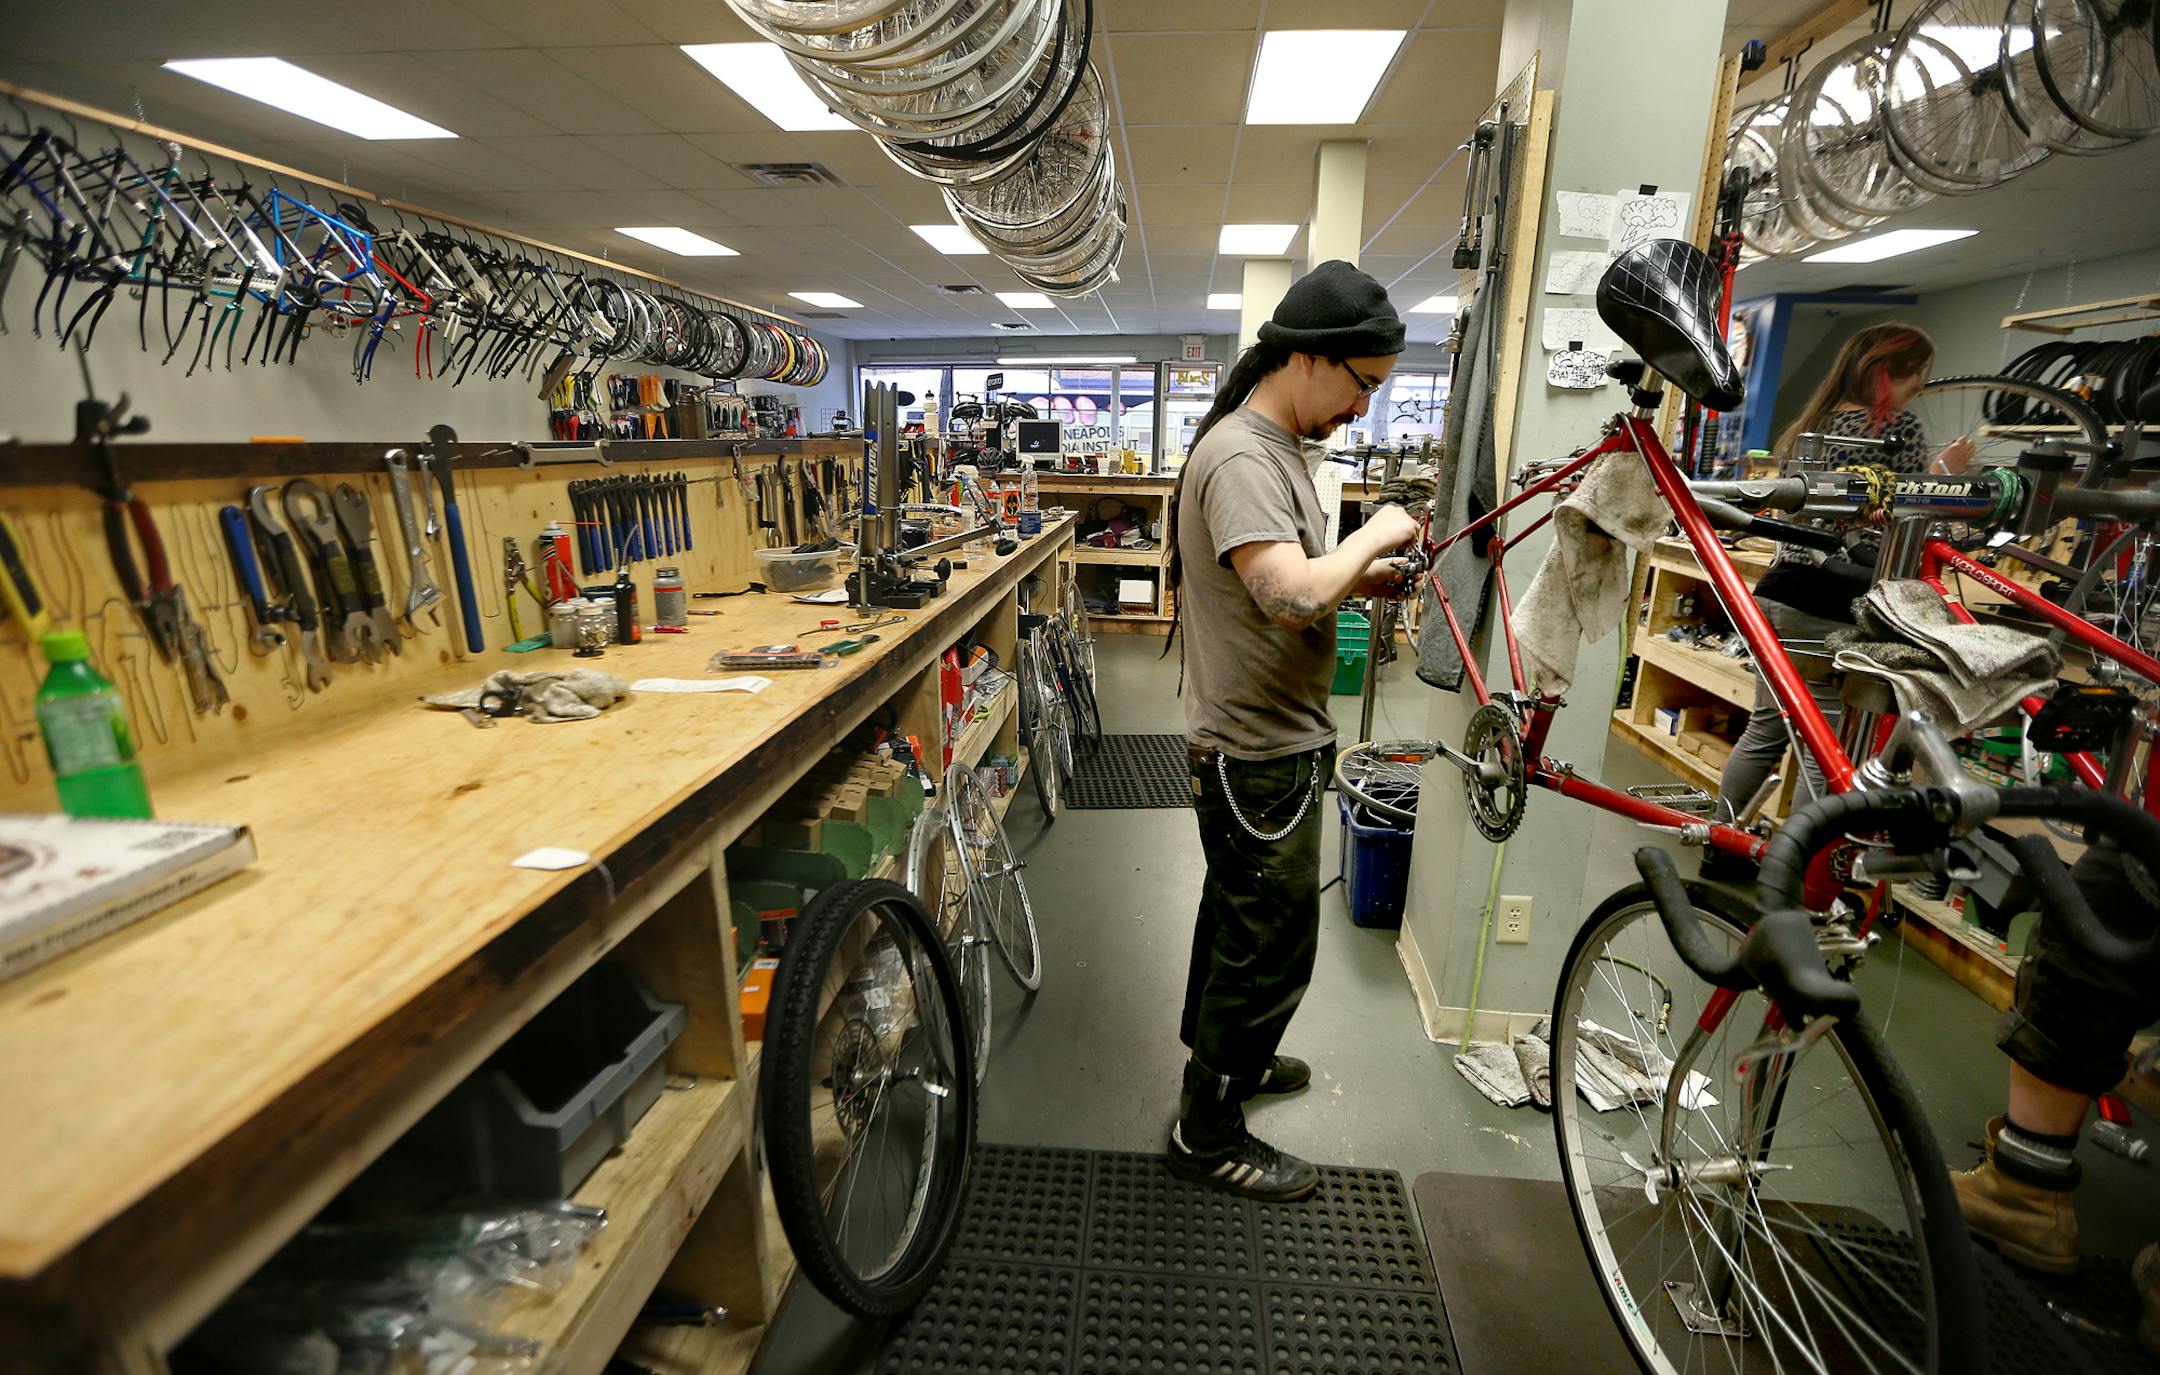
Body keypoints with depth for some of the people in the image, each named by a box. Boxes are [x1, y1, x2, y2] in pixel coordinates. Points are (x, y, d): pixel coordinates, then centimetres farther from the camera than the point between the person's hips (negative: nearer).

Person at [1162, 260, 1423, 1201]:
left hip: (1262, 744, 11)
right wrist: (1376, 532, -18)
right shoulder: (1240, 456, -21)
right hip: (1259, 755, -10)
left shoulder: (1274, 448, 12)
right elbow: (1290, 594, -35)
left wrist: (1361, 576, 4)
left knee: (1239, 918, 25)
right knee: (1273, 948, 3)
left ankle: (1223, 1055, 47)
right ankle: (1208, 1133, 22)